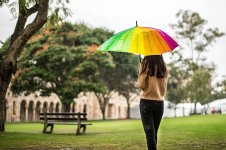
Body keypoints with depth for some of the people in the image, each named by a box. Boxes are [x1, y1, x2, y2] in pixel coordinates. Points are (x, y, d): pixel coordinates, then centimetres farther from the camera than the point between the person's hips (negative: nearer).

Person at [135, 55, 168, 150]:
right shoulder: (163, 67, 6)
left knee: (149, 133, -5)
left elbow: (141, 85, -11)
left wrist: (137, 84, 10)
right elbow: (164, 89, 10)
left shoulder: (146, 64, -7)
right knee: (154, 132, 16)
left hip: (147, 101, -4)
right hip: (160, 102, 5)